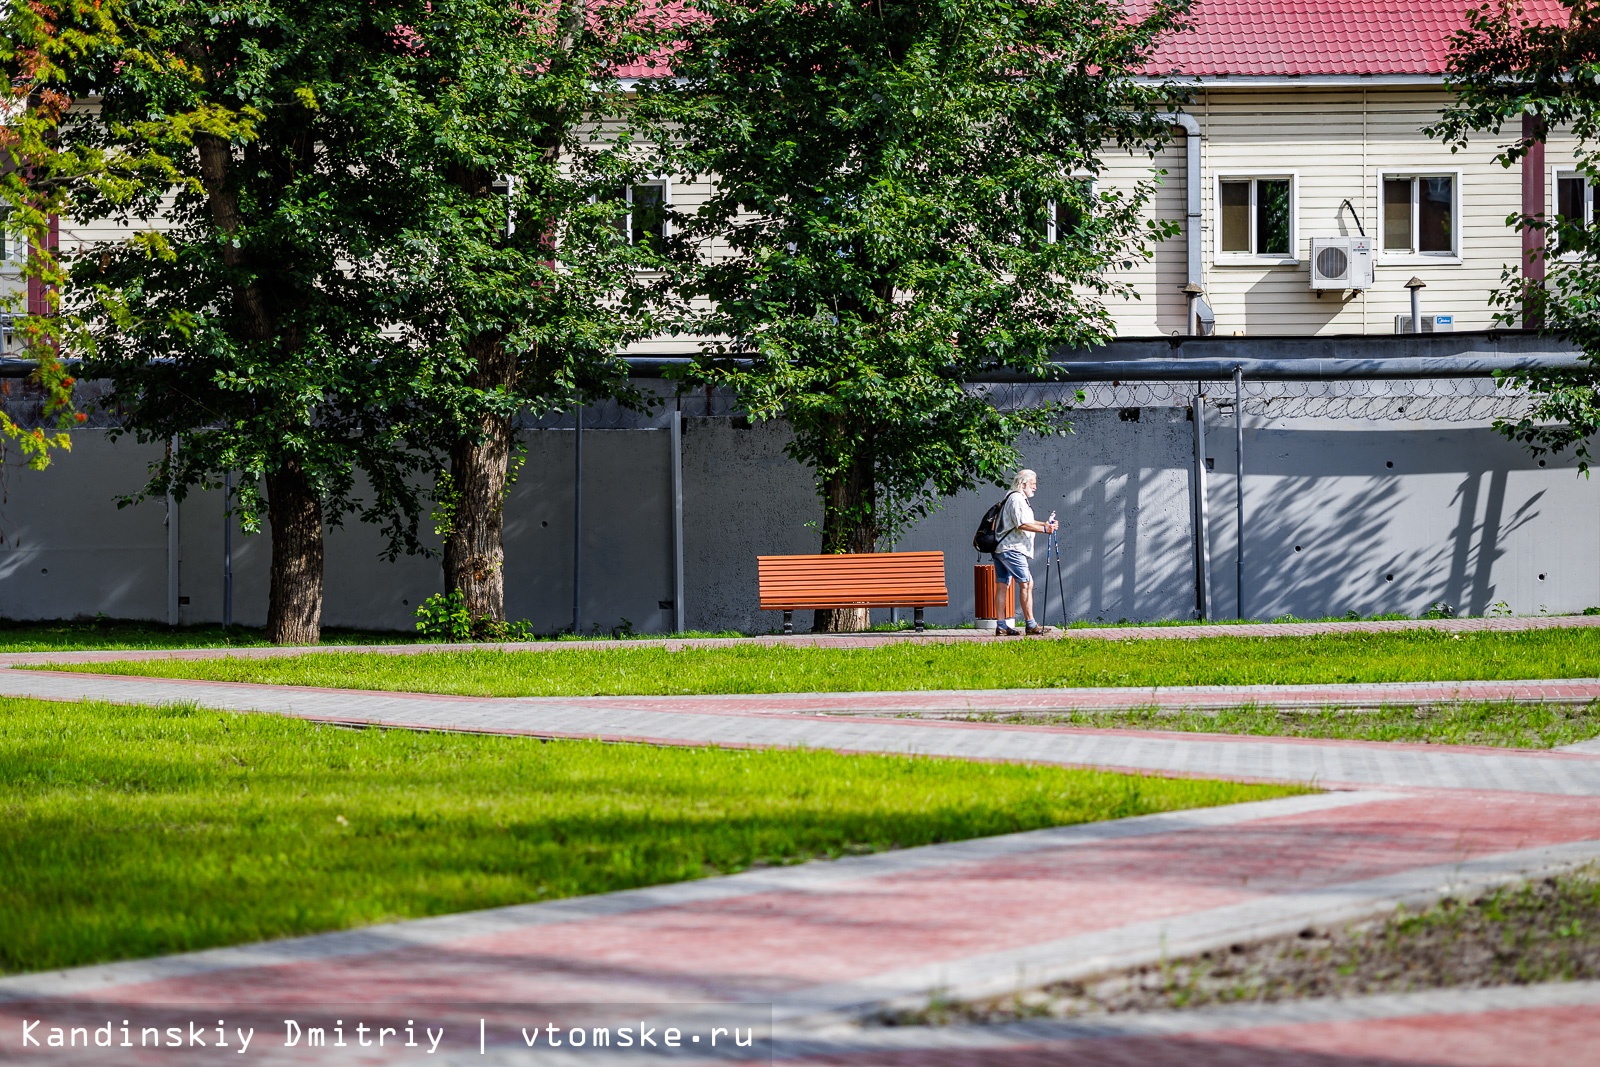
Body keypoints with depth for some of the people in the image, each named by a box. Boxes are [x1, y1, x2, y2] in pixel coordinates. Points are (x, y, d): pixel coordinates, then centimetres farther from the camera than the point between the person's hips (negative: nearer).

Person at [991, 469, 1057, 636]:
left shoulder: (1014, 498, 24)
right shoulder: (1017, 499, -10)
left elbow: (1025, 522, 29)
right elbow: (1022, 525, -19)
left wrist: (1044, 524, 19)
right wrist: (1044, 529, -15)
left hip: (1000, 548, 11)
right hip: (1011, 548, -11)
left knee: (1002, 585, 7)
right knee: (1026, 583, -8)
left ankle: (1001, 626, 6)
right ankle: (1030, 625, -9)